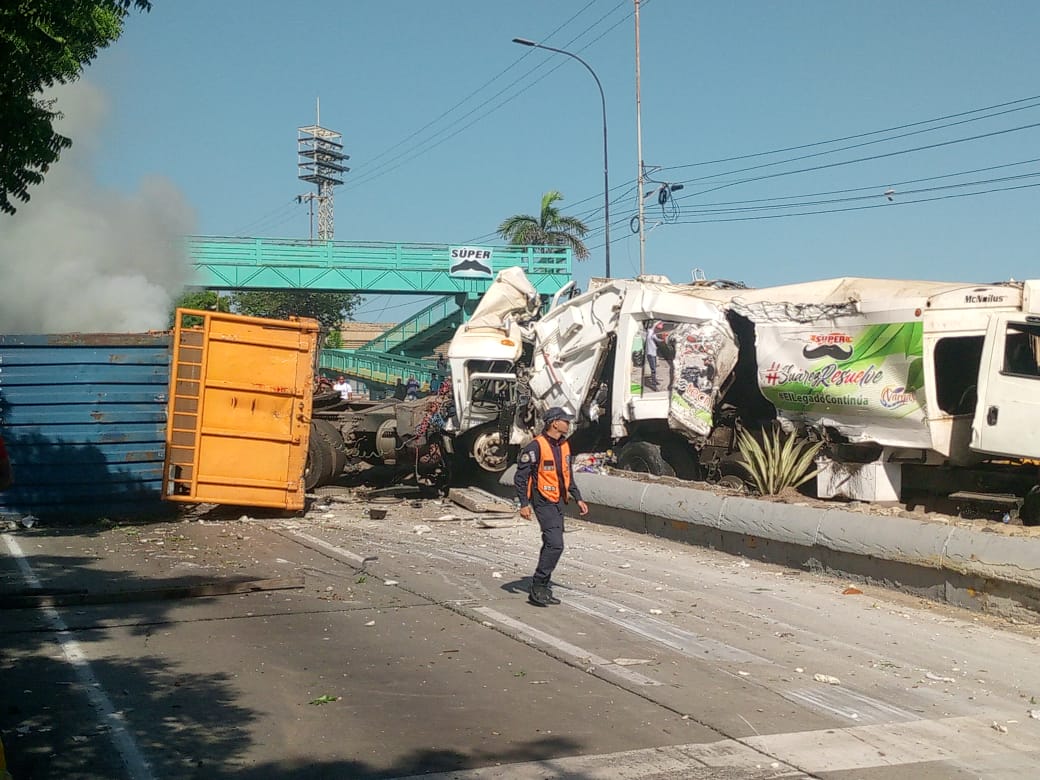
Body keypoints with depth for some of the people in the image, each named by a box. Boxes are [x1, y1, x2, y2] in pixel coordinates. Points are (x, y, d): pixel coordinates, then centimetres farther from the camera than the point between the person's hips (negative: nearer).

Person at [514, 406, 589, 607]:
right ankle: (537, 588, -8)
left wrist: (578, 499, 16)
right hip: (543, 502, -9)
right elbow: (521, 475, -13)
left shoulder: (564, 446, 11)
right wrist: (524, 504, -17)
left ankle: (543, 589, 20)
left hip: (558, 502, 9)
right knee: (555, 545, -16)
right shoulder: (537, 446, -15)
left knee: (551, 545, 12)